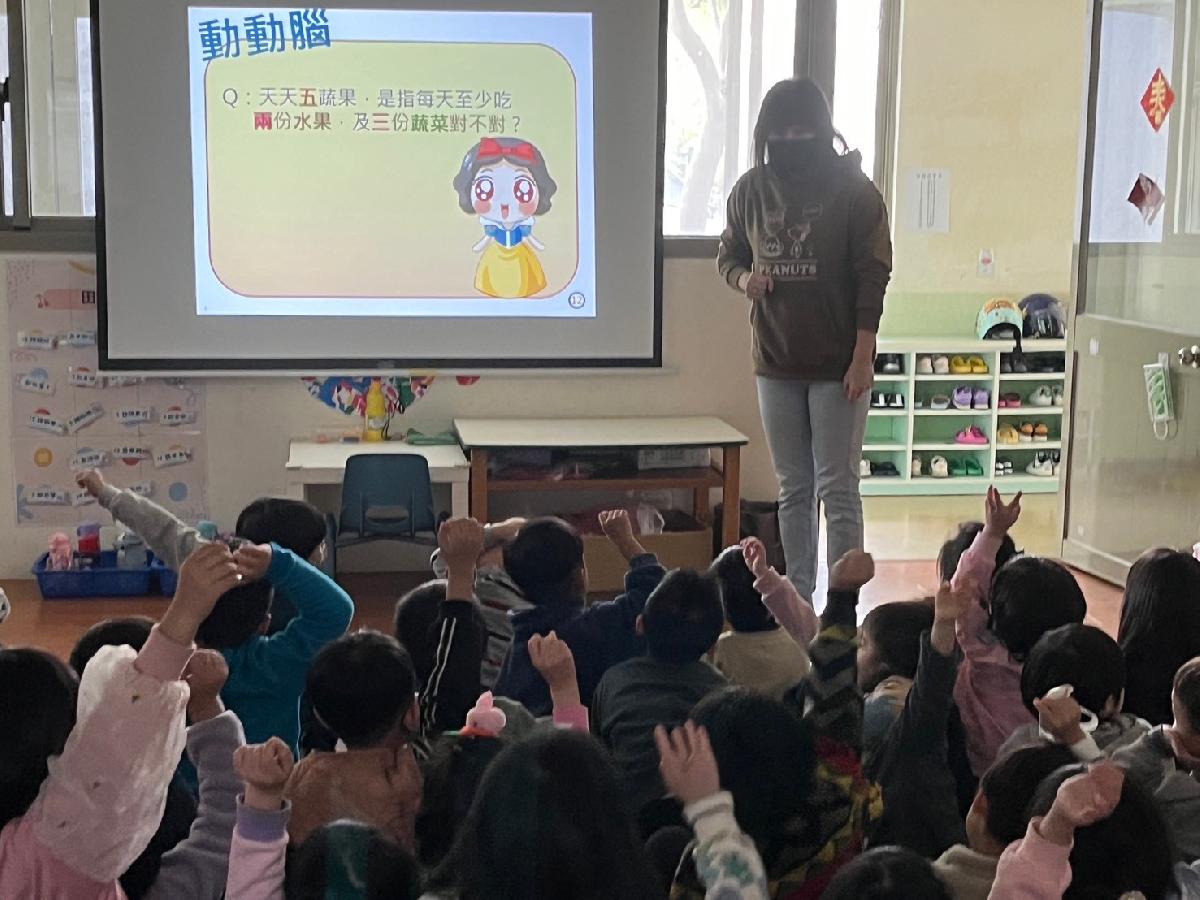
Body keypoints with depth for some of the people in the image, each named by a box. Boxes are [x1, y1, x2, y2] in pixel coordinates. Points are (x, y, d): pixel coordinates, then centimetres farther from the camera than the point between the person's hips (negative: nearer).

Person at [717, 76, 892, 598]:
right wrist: (744, 279, -8)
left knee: (837, 490, -2)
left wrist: (862, 358, -14)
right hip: (776, 363, 4)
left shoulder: (852, 189, -8)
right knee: (793, 490, 12)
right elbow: (728, 255, 16)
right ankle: (798, 599, 22)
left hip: (837, 365, -4)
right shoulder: (752, 189, 4)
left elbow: (872, 276, -9)